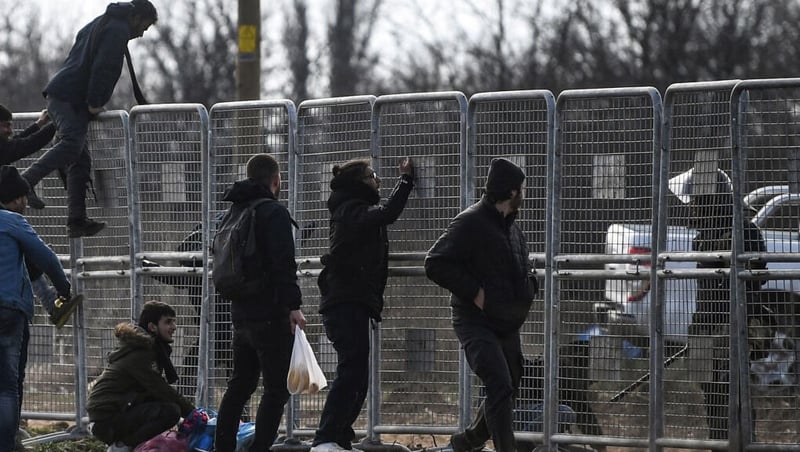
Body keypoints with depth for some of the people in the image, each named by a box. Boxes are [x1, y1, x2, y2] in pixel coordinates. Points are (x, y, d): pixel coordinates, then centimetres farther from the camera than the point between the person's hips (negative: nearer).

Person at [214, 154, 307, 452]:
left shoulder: (233, 213, 14)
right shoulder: (274, 212, -11)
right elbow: (284, 264, -20)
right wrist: (294, 306, -20)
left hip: (240, 313, 8)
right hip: (270, 315, -8)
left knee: (239, 385, 17)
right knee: (277, 388, -4)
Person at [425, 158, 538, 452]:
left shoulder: (512, 227, 14)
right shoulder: (470, 223, -14)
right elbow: (435, 264, -19)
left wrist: (528, 289, 10)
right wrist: (474, 293, -21)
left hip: (507, 325, 9)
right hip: (477, 323, -9)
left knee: (508, 391, 15)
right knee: (500, 387, -20)